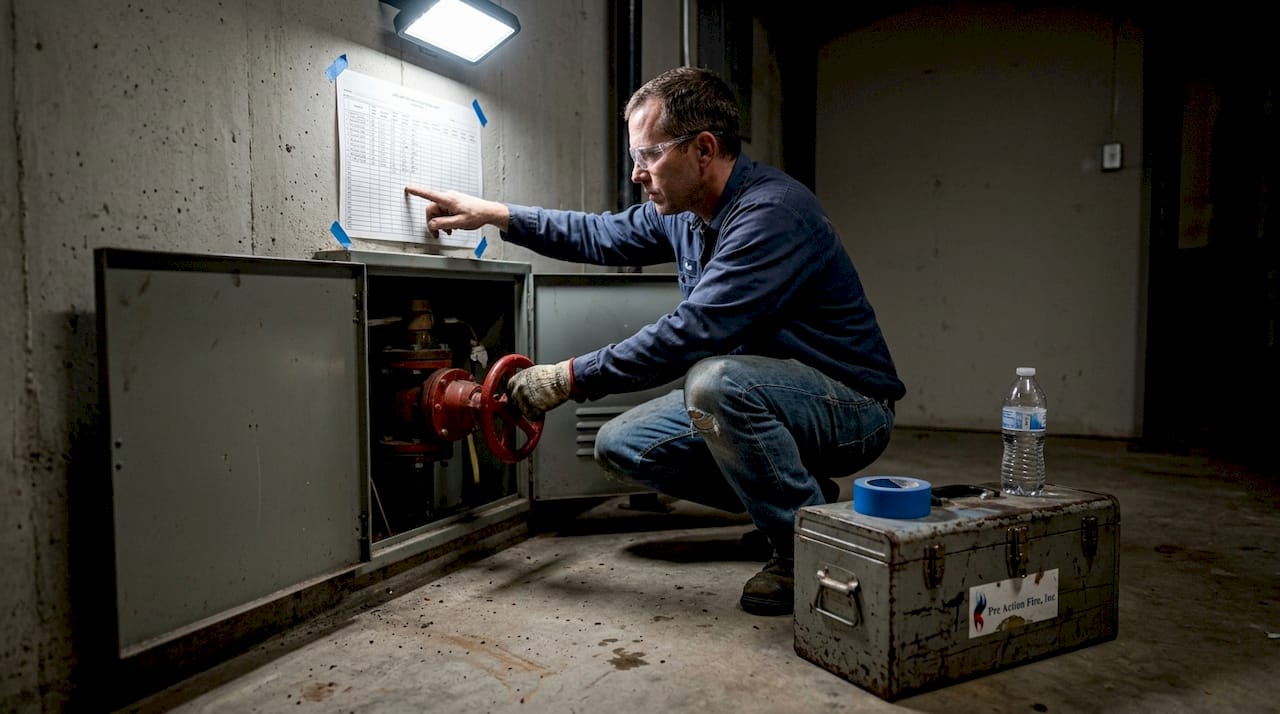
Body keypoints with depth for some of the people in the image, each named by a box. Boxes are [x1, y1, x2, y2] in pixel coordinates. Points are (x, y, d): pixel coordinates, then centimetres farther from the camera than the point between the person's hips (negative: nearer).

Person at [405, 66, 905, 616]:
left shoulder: (772, 213, -25)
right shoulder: (684, 211, 4)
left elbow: (691, 333, -31)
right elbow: (603, 236, 17)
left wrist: (571, 378, -24)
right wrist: (495, 214, 10)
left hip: (851, 407, -8)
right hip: (750, 397, 9)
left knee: (715, 378, -37)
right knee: (621, 446, 1)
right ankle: (791, 497, 9)